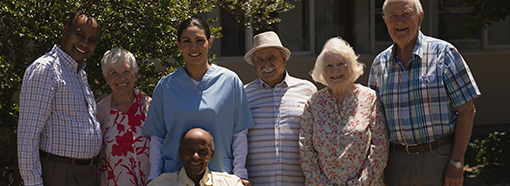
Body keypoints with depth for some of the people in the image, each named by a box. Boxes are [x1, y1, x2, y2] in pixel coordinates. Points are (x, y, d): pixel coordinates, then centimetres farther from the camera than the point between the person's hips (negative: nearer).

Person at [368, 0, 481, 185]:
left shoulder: (443, 53, -5)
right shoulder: (380, 64, 8)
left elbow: (467, 109, -6)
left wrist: (457, 163, -11)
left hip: (440, 161, -4)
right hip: (398, 162, 4)